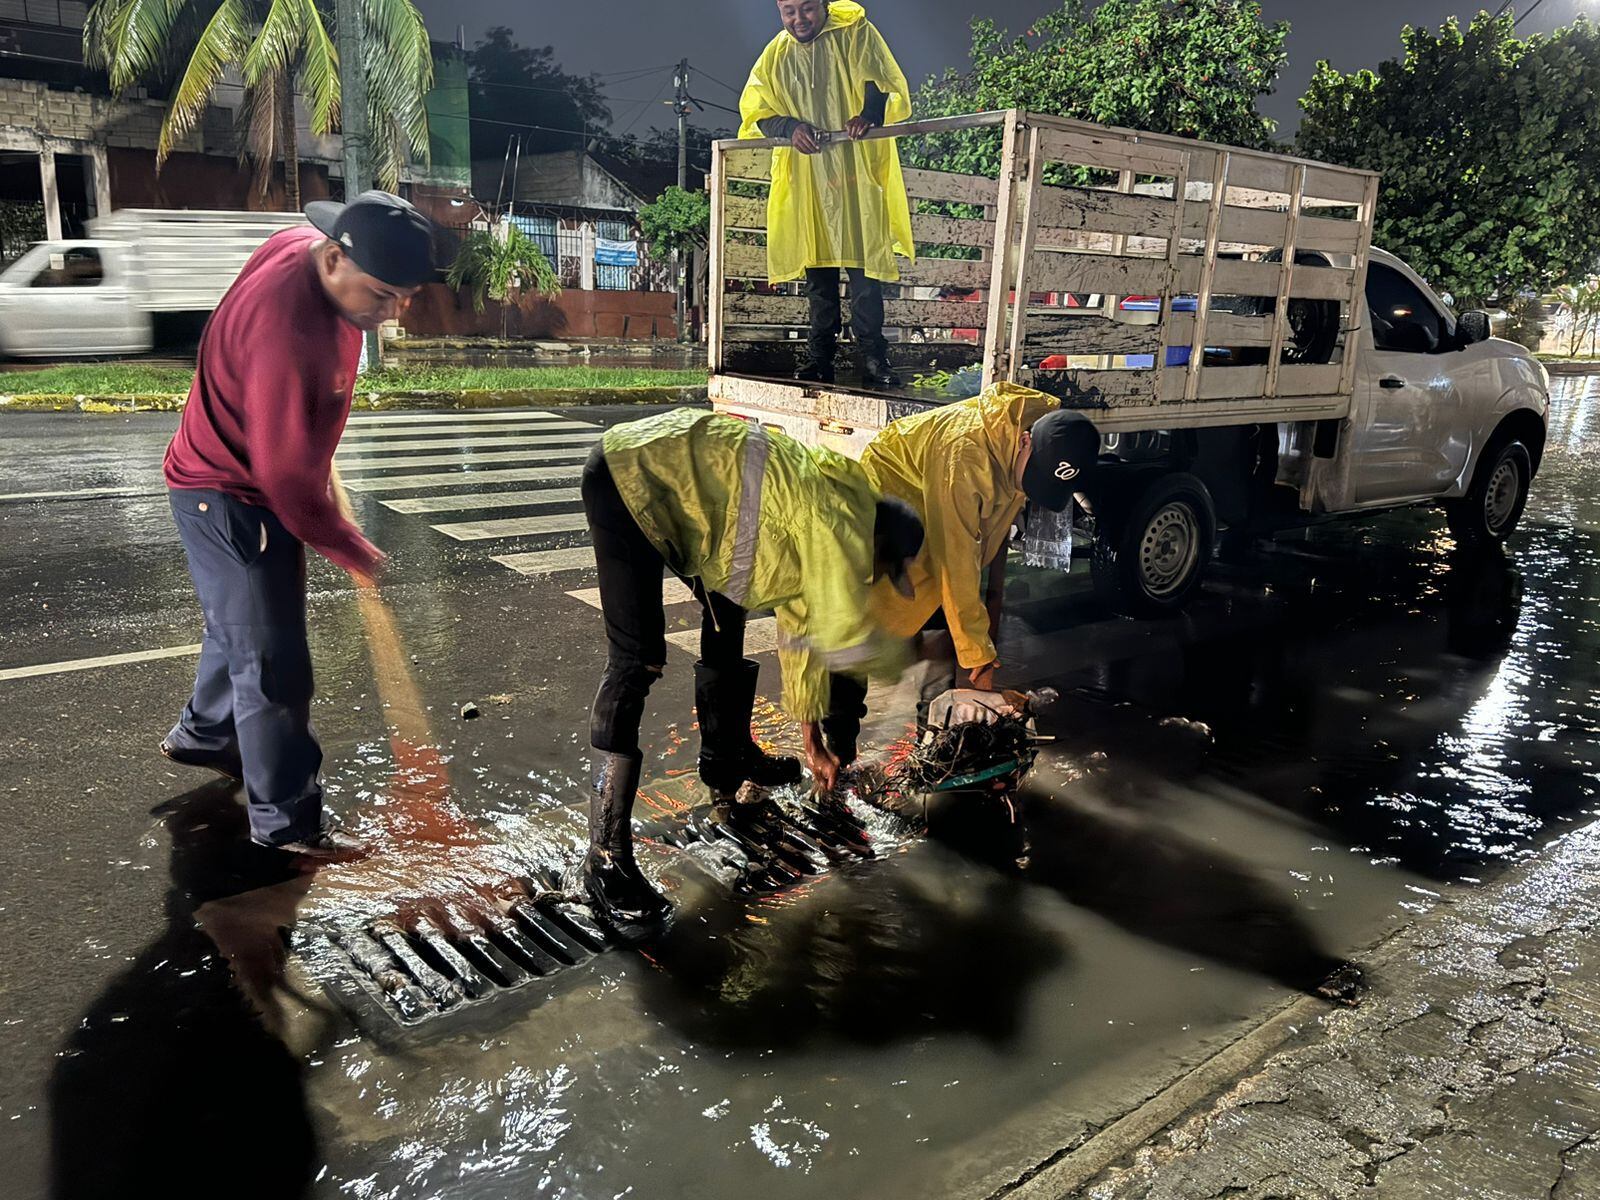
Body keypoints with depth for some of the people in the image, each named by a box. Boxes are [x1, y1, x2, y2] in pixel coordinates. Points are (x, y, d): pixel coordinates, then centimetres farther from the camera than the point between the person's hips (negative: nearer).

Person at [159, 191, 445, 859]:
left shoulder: (308, 248, -6)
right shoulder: (286, 328, -36)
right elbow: (286, 475, -30)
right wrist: (352, 552, -18)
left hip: (262, 484, 9)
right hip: (227, 498, -9)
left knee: (242, 627, 26)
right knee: (274, 665, -3)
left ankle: (202, 735, 48)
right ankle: (285, 822, 9)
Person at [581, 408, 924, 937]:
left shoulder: (820, 516, 14)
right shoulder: (843, 526, -15)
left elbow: (800, 624, 21)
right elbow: (845, 640, -21)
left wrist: (812, 742, 26)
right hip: (631, 473, -11)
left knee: (726, 612, 20)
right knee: (637, 660, -15)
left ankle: (729, 757, 41)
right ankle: (606, 856, -11)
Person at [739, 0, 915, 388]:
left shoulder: (855, 33, 0)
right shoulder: (774, 56, 11)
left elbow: (890, 87, -7)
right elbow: (755, 113, 8)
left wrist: (869, 114, -29)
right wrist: (790, 128, -12)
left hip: (857, 173, -4)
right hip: (804, 179, 4)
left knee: (864, 263, -9)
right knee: (818, 270, 6)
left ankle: (873, 359, -6)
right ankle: (819, 359, 11)